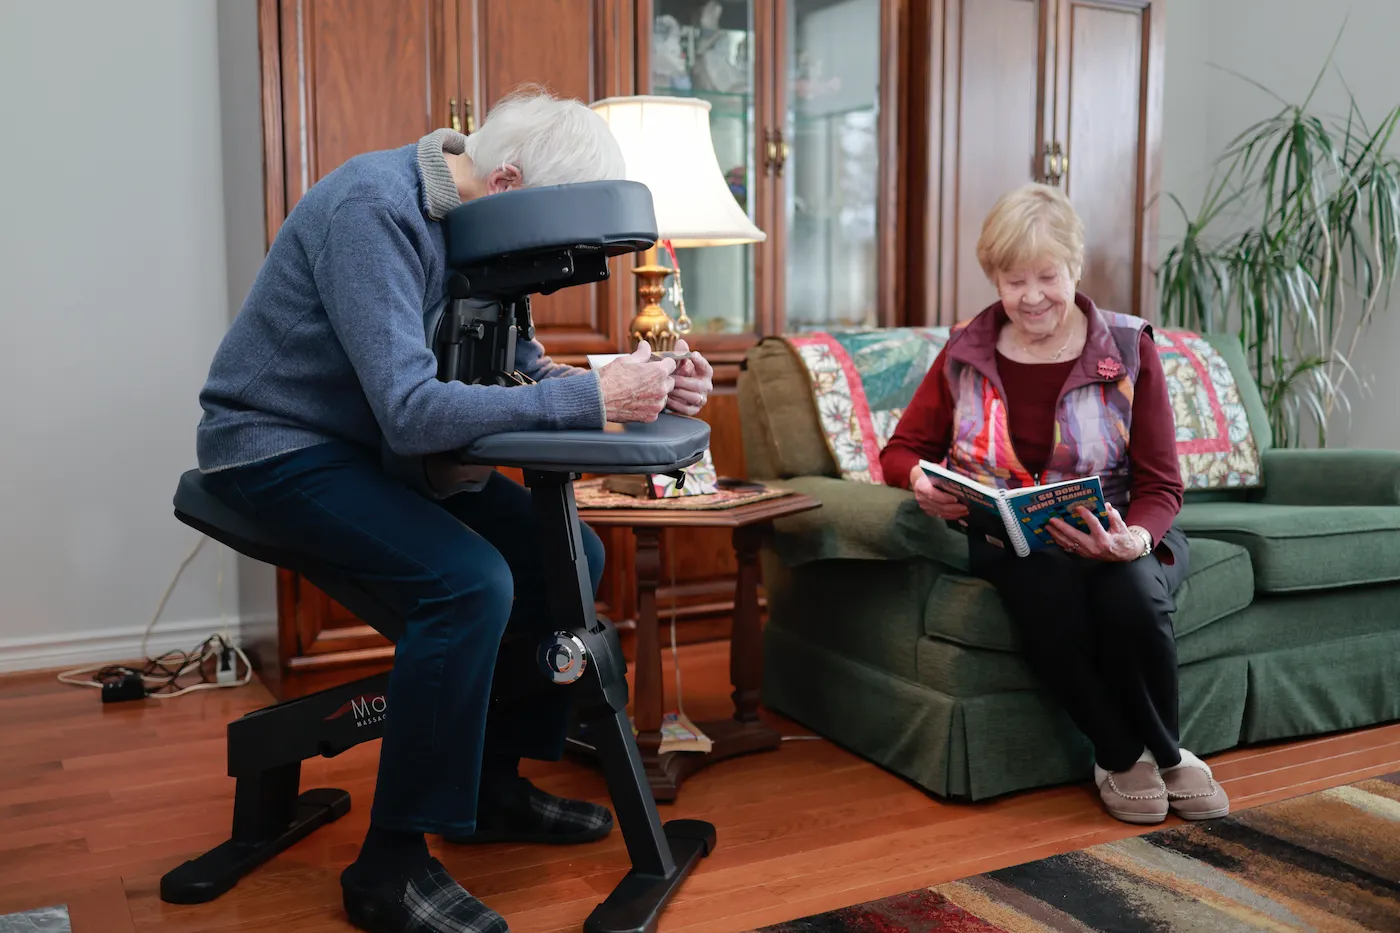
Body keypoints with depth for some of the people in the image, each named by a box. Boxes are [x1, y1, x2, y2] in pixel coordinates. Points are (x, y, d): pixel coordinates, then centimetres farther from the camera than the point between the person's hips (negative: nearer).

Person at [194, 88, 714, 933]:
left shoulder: (478, 223, 1)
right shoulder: (374, 209, -25)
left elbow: (522, 366, 5)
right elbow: (411, 410, -34)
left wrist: (644, 384, -12)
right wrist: (593, 400, -33)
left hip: (373, 446, 9)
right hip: (280, 447, -9)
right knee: (470, 581, -28)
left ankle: (494, 781, 14)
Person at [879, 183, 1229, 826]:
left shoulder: (1129, 348, 0)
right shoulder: (965, 353, 4)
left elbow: (1160, 487, -2)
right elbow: (901, 449, 9)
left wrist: (1133, 540, -26)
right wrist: (922, 483, -17)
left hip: (1117, 536, 0)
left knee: (1131, 596, -35)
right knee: (1049, 589, -35)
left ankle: (1157, 752, -5)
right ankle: (1121, 753, -11)